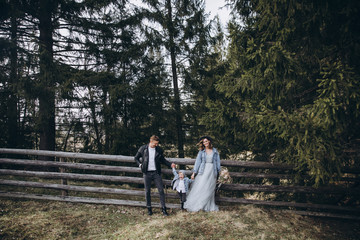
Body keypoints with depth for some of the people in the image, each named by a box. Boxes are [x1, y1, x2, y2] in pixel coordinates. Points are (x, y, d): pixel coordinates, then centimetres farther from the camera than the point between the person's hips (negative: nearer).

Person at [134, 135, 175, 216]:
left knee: (161, 190, -2)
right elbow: (136, 158, 11)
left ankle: (163, 209, 6)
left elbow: (162, 160, 13)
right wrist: (140, 164, -4)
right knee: (147, 191, 7)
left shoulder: (159, 150, 2)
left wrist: (170, 164, -1)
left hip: (156, 173, 1)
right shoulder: (143, 148, -1)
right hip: (147, 173, 0)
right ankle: (149, 208, 22)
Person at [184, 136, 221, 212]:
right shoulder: (201, 151, 5)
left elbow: (217, 162, 12)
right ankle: (194, 206, 3)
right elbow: (197, 161, 2)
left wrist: (218, 171, 8)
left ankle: (208, 207, 14)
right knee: (199, 188, -5)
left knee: (209, 189, 5)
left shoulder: (215, 151, 7)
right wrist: (194, 173, -2)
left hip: (212, 171, 1)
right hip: (203, 171, -1)